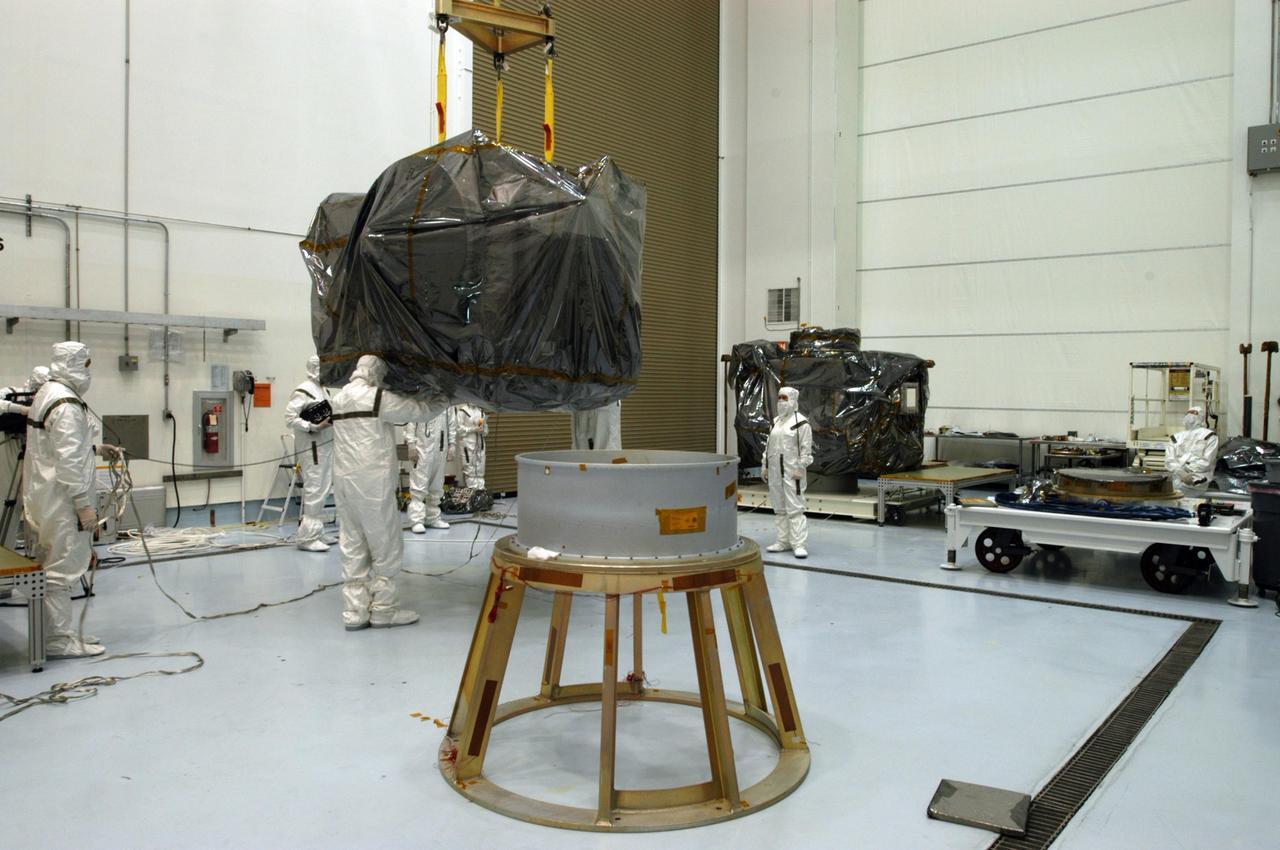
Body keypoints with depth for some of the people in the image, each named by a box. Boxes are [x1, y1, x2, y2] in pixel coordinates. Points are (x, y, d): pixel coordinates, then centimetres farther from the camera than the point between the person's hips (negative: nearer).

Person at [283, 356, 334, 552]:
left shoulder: (323, 390, 15)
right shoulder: (303, 390, -13)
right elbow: (290, 418, -17)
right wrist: (314, 427, -22)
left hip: (325, 446, 9)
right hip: (311, 448, -9)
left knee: (322, 490, 14)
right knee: (314, 491, -8)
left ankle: (317, 532, 24)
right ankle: (307, 537, -2)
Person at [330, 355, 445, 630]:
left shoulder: (339, 398, 13)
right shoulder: (378, 397, -10)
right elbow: (418, 412, -3)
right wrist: (443, 400, 14)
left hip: (343, 480, 7)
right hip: (372, 482, -7)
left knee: (353, 548, 10)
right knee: (386, 547, 3)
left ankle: (355, 612, 13)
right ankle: (383, 609, 9)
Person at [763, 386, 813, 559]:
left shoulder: (801, 422, -8)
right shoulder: (776, 421, 15)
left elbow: (806, 449, -11)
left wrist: (800, 468, -16)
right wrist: (765, 466, 16)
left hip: (792, 472, -8)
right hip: (775, 471, 8)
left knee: (795, 508, -8)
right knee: (779, 508, 12)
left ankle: (799, 544, -6)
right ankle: (783, 541, 20)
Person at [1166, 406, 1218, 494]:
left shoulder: (1209, 436, 11)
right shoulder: (1176, 437, 21)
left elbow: (1207, 462, 0)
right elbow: (1169, 460, 6)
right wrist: (1181, 473, -13)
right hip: (1176, 477, 4)